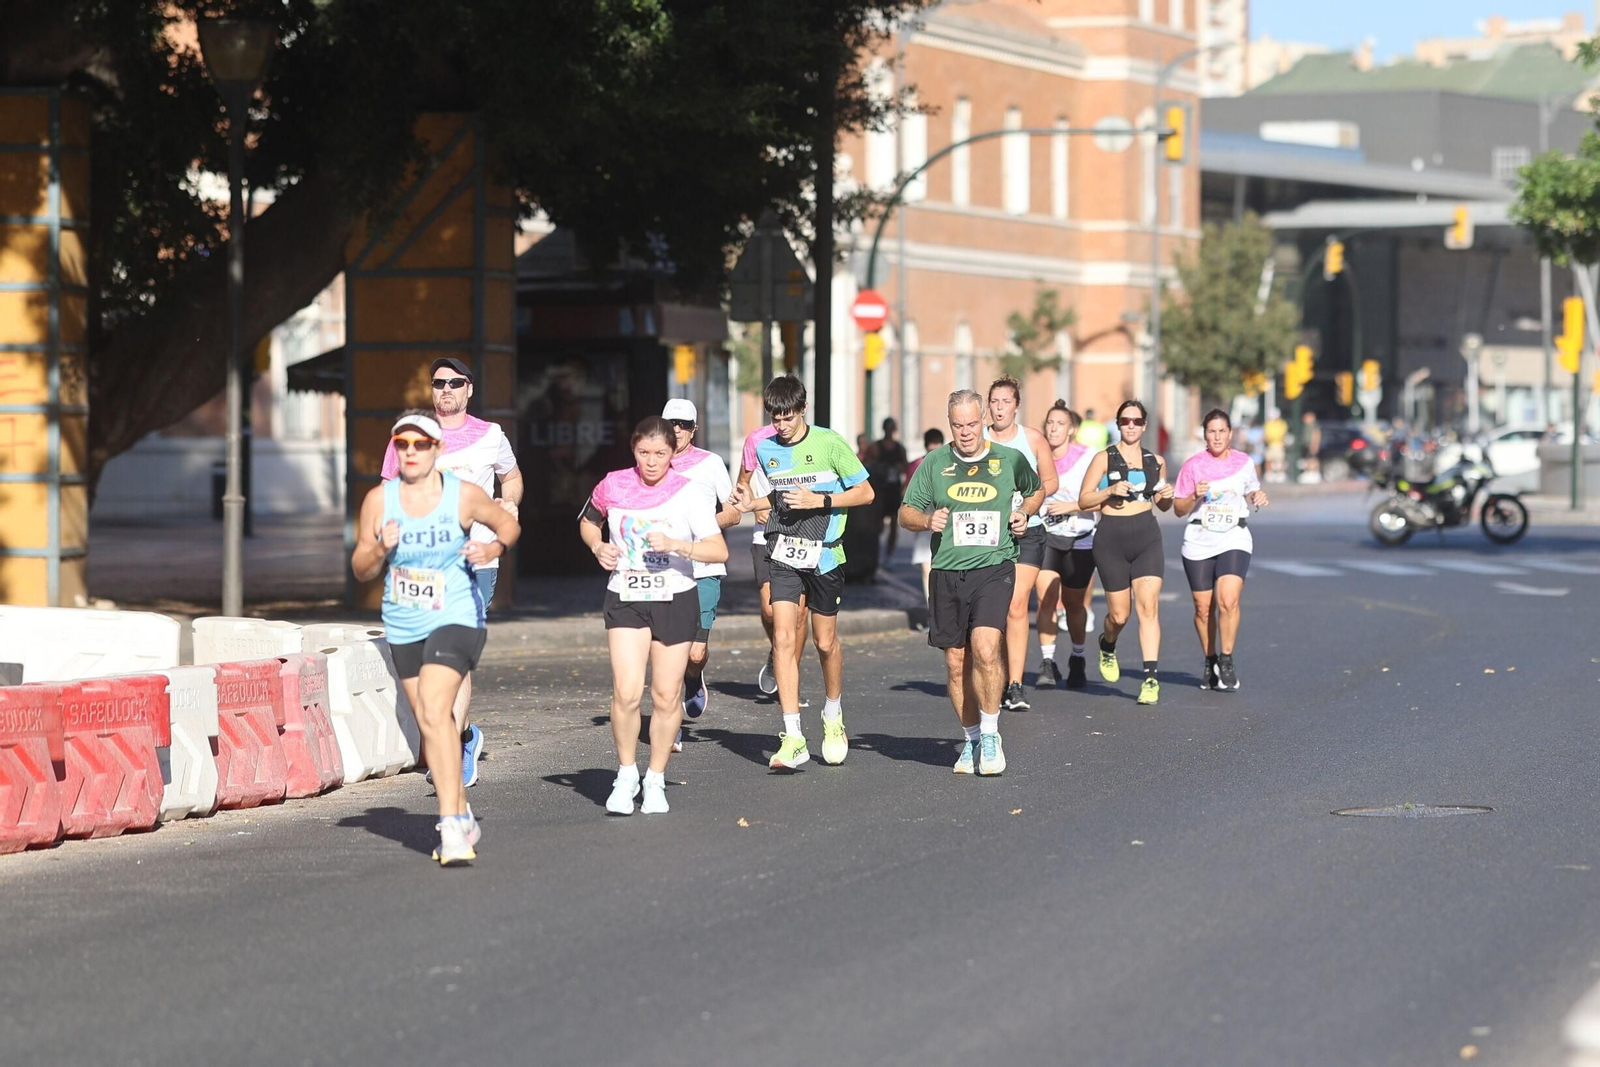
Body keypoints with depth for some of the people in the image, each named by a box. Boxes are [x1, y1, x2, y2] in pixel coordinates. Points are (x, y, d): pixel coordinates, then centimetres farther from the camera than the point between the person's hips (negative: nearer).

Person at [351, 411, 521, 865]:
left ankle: (451, 825, -23)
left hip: (456, 619, -4)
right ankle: (462, 817, 28)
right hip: (404, 627, 5)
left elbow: (508, 523, 10)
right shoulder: (379, 499, 0)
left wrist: (494, 548, -10)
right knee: (432, 724, 12)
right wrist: (381, 549, -16)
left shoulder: (463, 495, -7)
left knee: (434, 713, -22)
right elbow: (361, 570, 5)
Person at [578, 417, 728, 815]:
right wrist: (598, 547, 0)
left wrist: (675, 544, -27)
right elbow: (588, 521, 21)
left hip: (676, 599, -1)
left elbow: (719, 551, -14)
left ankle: (656, 780, 20)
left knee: (666, 696, 3)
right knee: (626, 692, -13)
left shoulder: (690, 492, -7)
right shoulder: (613, 486, 0)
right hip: (625, 599, 1)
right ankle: (626, 774, 7)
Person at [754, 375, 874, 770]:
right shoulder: (765, 450, 6)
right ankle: (792, 737, -13)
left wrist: (820, 501, -14)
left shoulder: (829, 443, -7)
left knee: (825, 641, 9)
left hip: (824, 555, -2)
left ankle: (833, 717, 35)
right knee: (783, 638, -12)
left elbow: (865, 492, -4)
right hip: (783, 555, 2)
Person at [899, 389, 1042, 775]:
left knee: (985, 649, -21)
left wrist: (1024, 512, 5)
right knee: (956, 662, 5)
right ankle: (971, 739, 21)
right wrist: (927, 519, -9)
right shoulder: (934, 463, 7)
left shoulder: (1011, 460, 5)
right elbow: (906, 513, 12)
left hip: (994, 568, -3)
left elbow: (1037, 490, 25)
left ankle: (990, 736, -7)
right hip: (946, 572, 3)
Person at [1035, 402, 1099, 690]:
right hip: (1044, 536, 1)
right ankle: (1048, 663, -14)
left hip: (1079, 541, -1)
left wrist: (1071, 506, -19)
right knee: (1046, 598, -16)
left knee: (1075, 604, 11)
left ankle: (1078, 660, 32)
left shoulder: (1087, 458, -7)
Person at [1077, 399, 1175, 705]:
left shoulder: (1156, 462, 11)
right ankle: (1107, 645, 38)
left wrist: (1167, 497, 1)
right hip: (1112, 540, -2)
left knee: (1148, 605, -13)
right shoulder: (1104, 459, 1)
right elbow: (1084, 499, 0)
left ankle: (1150, 677, -15)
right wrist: (1110, 490, -16)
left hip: (1147, 539, 2)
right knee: (1119, 614, 3)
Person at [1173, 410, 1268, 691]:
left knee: (1228, 601, -19)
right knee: (1203, 607, 5)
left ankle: (1226, 662, -8)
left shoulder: (1244, 463, 5)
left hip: (1234, 540, 0)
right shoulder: (1193, 465, -1)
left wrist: (1257, 497, -1)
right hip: (1199, 541, 0)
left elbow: (1251, 493, 22)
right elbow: (1179, 509, 3)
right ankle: (1210, 662, 25)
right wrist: (1195, 497, -17)